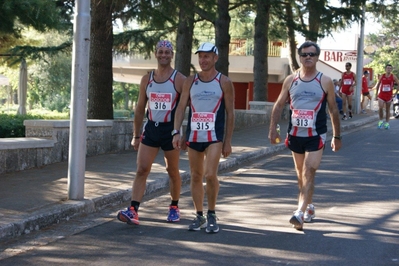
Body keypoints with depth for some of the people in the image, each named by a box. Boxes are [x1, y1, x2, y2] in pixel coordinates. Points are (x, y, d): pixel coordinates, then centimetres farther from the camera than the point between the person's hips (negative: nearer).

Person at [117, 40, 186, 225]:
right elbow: (140, 109, 12)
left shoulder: (180, 80, -4)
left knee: (173, 172, 10)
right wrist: (136, 135, 11)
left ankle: (174, 207, 27)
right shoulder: (146, 79, 7)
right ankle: (133, 210, -14)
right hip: (150, 129, 3)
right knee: (142, 170, -8)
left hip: (171, 130, -3)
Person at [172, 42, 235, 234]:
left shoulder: (224, 82, -1)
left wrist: (228, 141, -3)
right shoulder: (190, 81, 7)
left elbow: (230, 113, 0)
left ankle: (211, 214, 2)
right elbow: (181, 107, 6)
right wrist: (176, 132, -7)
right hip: (193, 136, 4)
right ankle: (199, 216, 19)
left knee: (210, 175, -15)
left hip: (215, 136, -4)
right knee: (195, 176, 8)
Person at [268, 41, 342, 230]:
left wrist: (337, 136, 5)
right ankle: (309, 207, 34)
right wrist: (273, 129, -1)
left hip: (316, 136, -4)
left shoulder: (325, 82, -3)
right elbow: (279, 105, 8)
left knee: (308, 174, -15)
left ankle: (300, 214, -22)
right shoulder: (290, 80, 4)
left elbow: (333, 110, 3)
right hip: (295, 135, 4)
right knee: (300, 175, 15)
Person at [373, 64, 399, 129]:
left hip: (389, 95, 0)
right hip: (381, 95, 0)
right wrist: (376, 93, 10)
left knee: (387, 110, 8)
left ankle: (387, 123, 17)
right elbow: (378, 84, 11)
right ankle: (381, 120, 4)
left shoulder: (393, 77, -4)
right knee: (380, 108, -16)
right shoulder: (382, 76, 1)